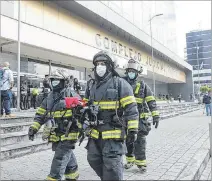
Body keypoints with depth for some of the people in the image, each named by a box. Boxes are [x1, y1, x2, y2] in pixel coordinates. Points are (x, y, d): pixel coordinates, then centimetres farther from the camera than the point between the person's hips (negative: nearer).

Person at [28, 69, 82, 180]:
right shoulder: (49, 98, 10)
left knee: (58, 164, -8)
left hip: (68, 137, -7)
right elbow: (40, 114, 12)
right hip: (56, 137, 7)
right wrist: (33, 128, 2)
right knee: (69, 160, 23)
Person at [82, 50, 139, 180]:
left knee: (112, 164, -3)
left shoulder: (120, 83, -8)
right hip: (96, 133, 7)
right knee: (94, 160, 17)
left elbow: (131, 108, -10)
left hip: (113, 132, -7)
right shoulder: (93, 86, 12)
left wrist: (133, 129, -14)